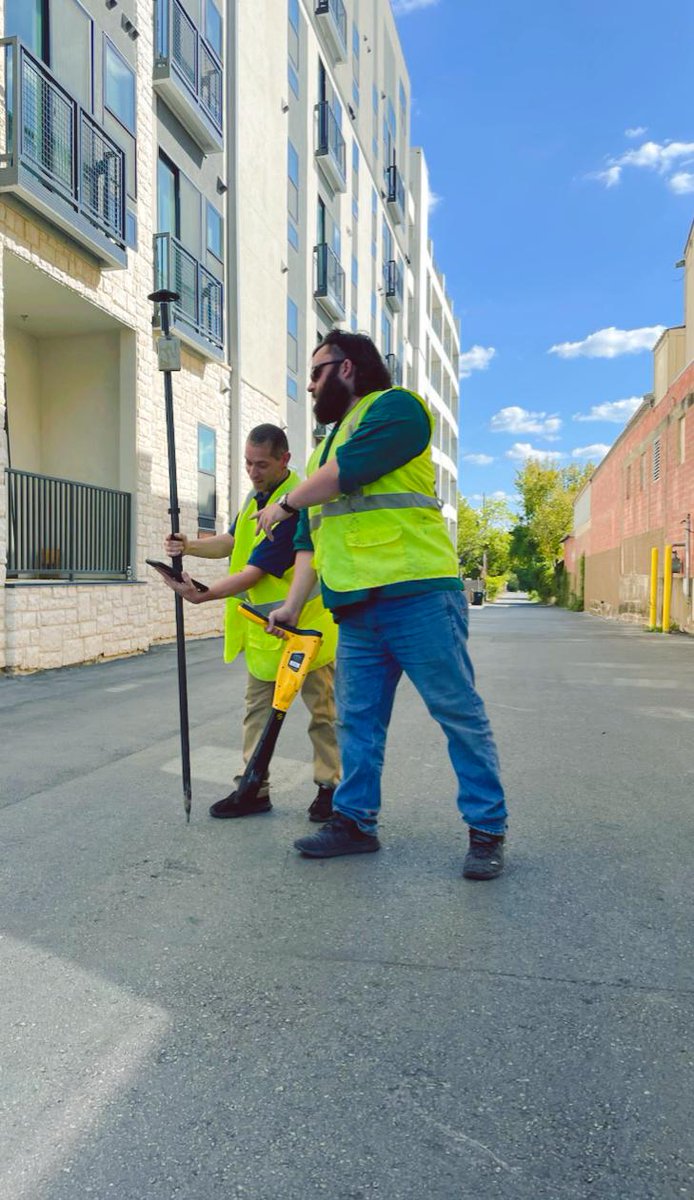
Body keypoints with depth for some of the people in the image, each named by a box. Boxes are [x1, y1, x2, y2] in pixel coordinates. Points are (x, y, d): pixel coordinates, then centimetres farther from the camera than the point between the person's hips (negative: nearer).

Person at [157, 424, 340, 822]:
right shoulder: (258, 495, 7)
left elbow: (254, 573, -26)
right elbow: (233, 540, 15)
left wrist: (202, 595, -27)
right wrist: (190, 546, -2)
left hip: (304, 623, -9)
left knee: (322, 709, 5)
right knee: (258, 707, 11)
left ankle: (331, 786, 18)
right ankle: (254, 789, 19)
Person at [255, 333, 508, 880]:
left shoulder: (395, 407, 0)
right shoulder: (326, 447, 25)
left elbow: (345, 473, -15)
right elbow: (310, 536, 22)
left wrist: (285, 504, 1)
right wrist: (293, 603, 13)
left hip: (418, 595, -8)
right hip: (355, 609, 8)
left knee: (460, 713, 0)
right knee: (358, 718, 11)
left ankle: (487, 829, 10)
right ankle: (355, 820, 22)